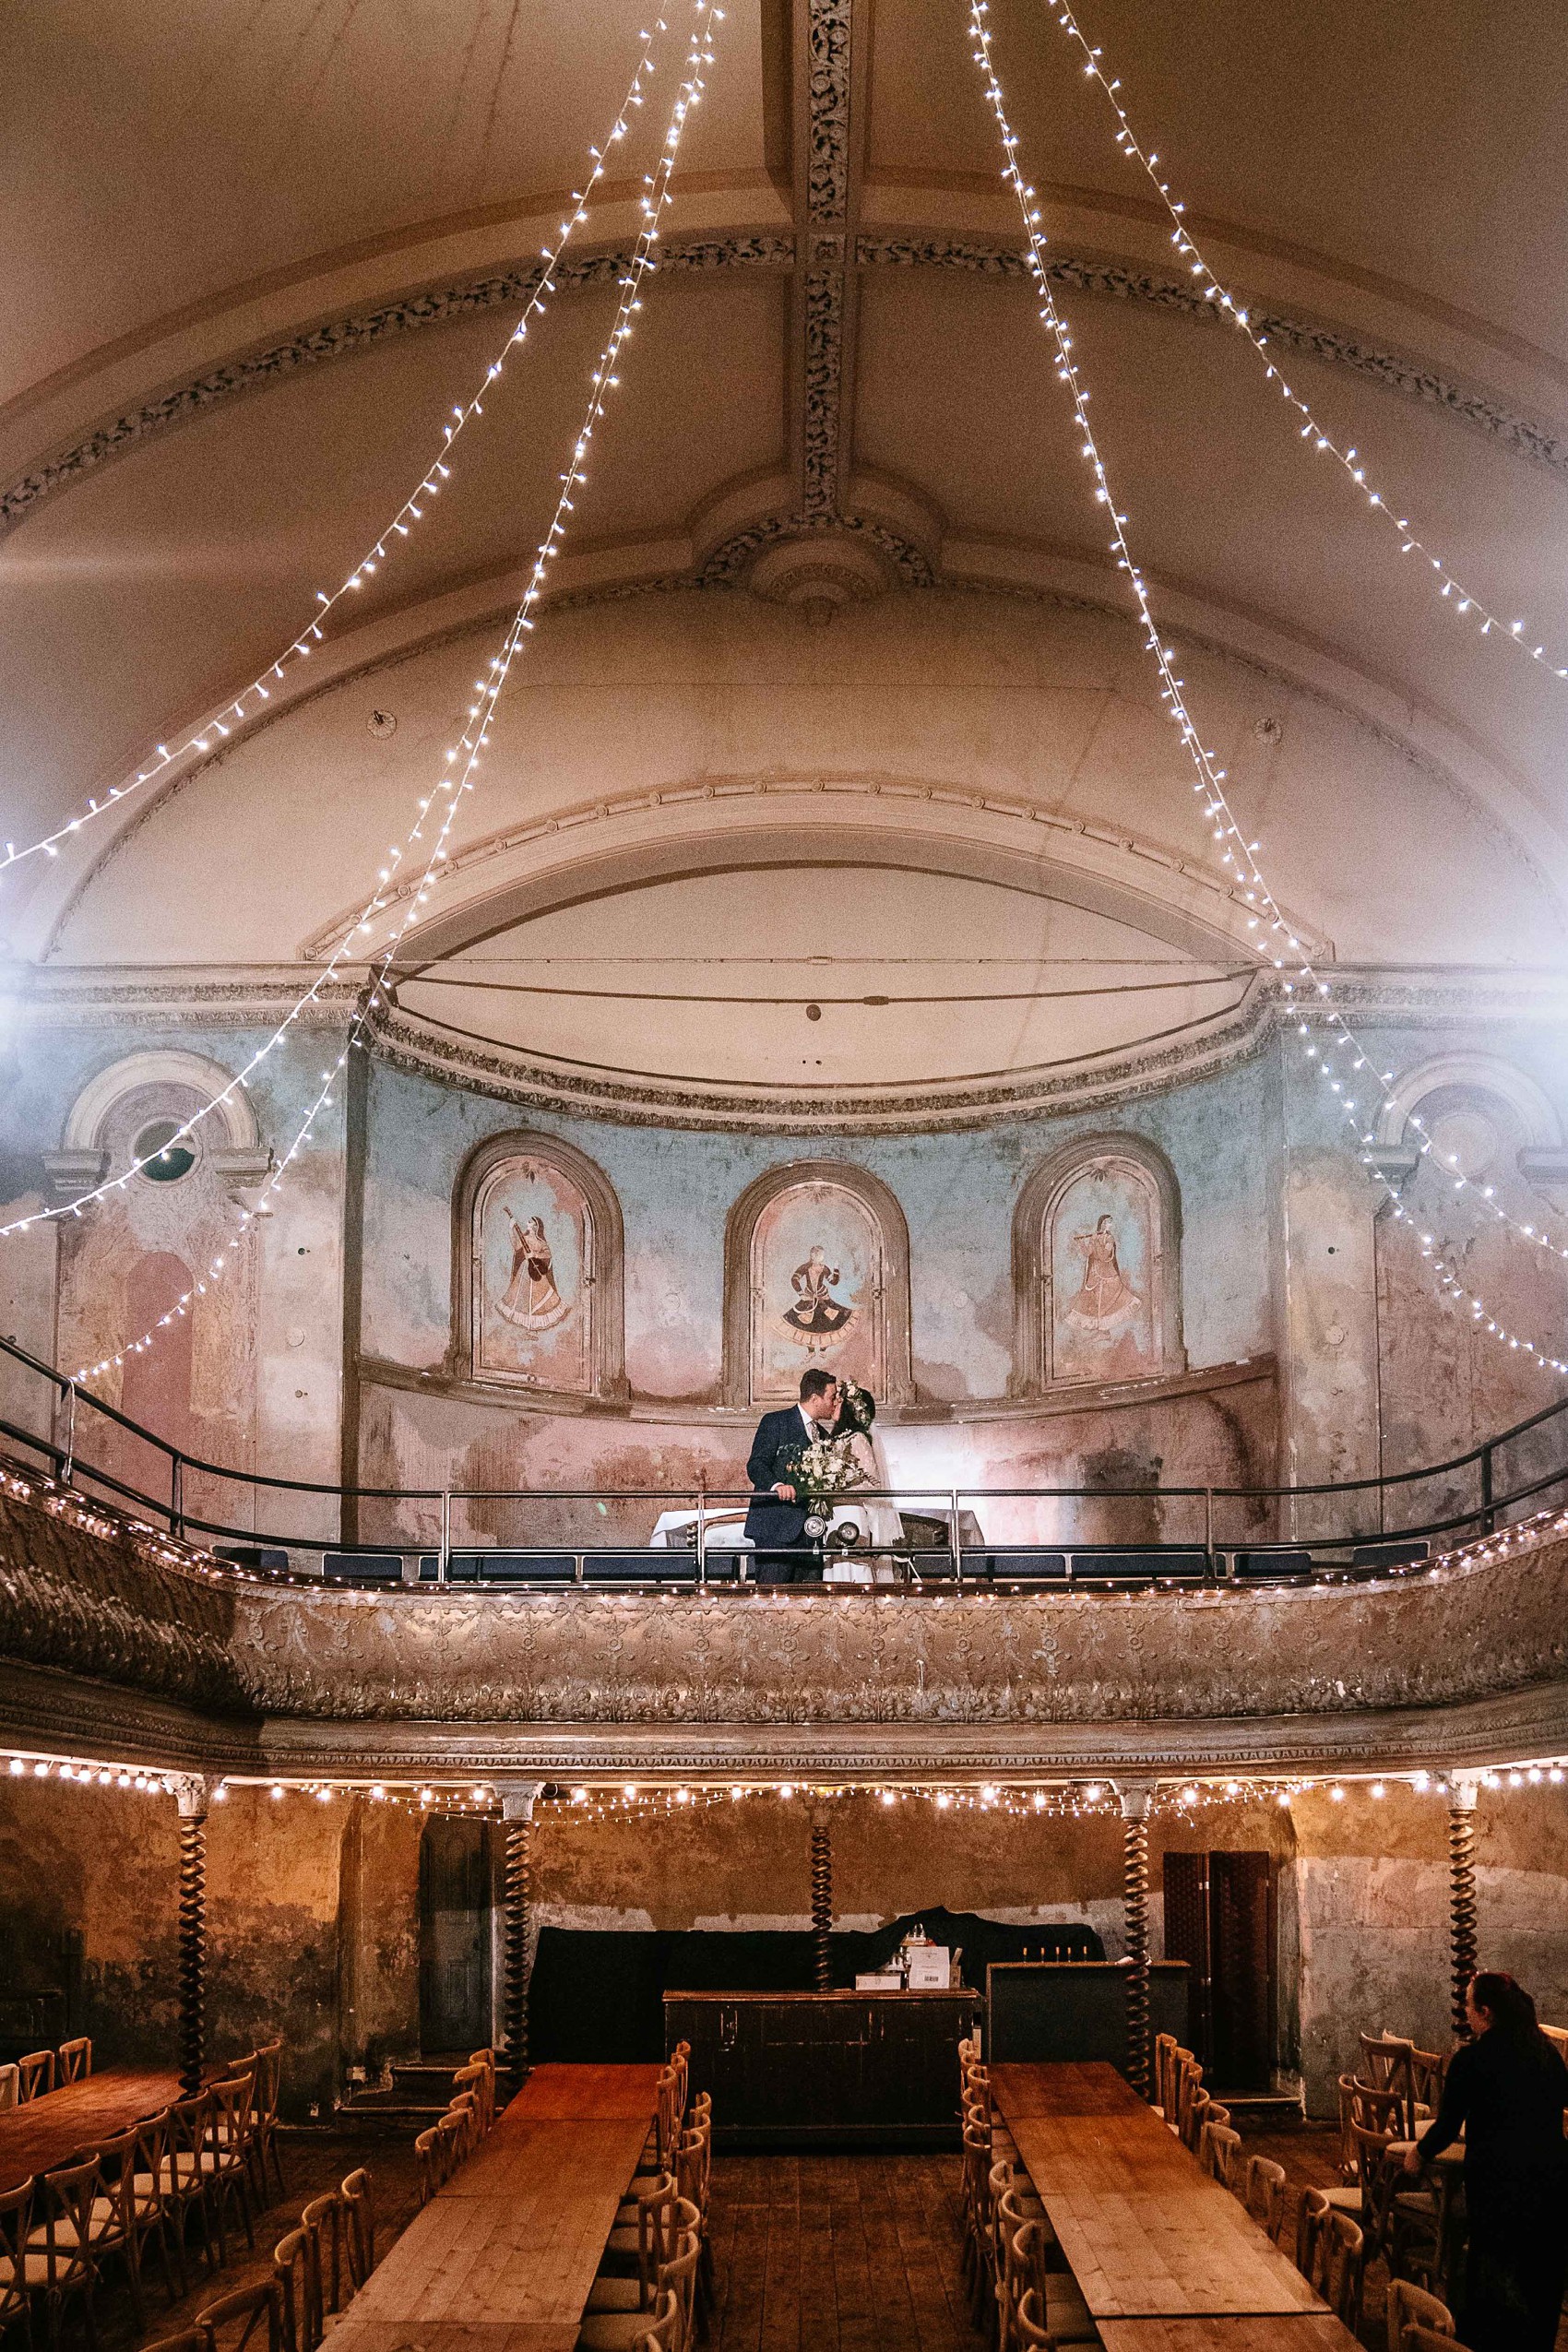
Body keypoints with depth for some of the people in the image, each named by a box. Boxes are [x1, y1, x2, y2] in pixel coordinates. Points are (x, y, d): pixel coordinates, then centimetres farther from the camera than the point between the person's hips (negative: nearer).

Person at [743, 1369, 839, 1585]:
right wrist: (777, 1486, -28)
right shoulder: (775, 1422, 0)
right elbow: (756, 1466, -10)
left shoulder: (823, 1433, 22)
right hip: (776, 1528, -7)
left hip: (809, 1532, 7)